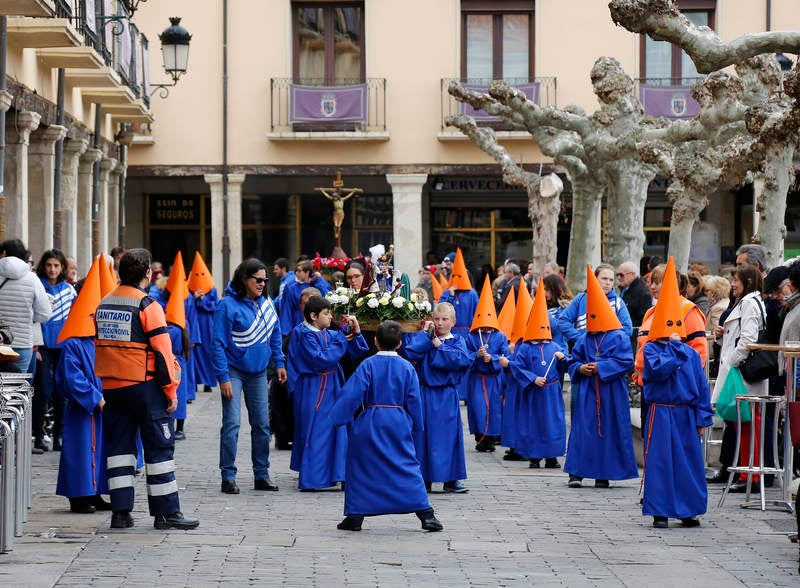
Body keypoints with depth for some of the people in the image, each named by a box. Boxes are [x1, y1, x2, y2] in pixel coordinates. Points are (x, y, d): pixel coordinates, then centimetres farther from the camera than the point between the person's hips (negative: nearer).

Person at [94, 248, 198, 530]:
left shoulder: (103, 305, 9)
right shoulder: (147, 305, -12)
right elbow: (162, 349, -14)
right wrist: (171, 390, -9)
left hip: (111, 387, 6)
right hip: (144, 387, -6)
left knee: (119, 446, 10)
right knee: (160, 447, 1)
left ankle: (121, 512, 7)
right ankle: (166, 512, 1)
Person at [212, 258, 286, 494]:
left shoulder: (265, 302, 4)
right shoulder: (228, 305, -14)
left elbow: (275, 334, 16)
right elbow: (219, 343, -14)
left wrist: (279, 362, 10)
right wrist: (223, 377, -17)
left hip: (258, 372, 6)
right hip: (234, 371, -6)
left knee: (262, 423, 8)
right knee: (232, 423, -10)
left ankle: (261, 474, 17)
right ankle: (228, 476, -4)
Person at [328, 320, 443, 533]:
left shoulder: (367, 365, -6)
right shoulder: (407, 368, 0)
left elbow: (351, 395, -10)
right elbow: (414, 401, 2)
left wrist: (336, 418, -4)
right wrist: (416, 426, 13)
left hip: (369, 424, -1)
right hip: (399, 426, 2)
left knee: (361, 469, 9)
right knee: (409, 468, 5)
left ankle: (355, 517, 10)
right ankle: (426, 514, -3)